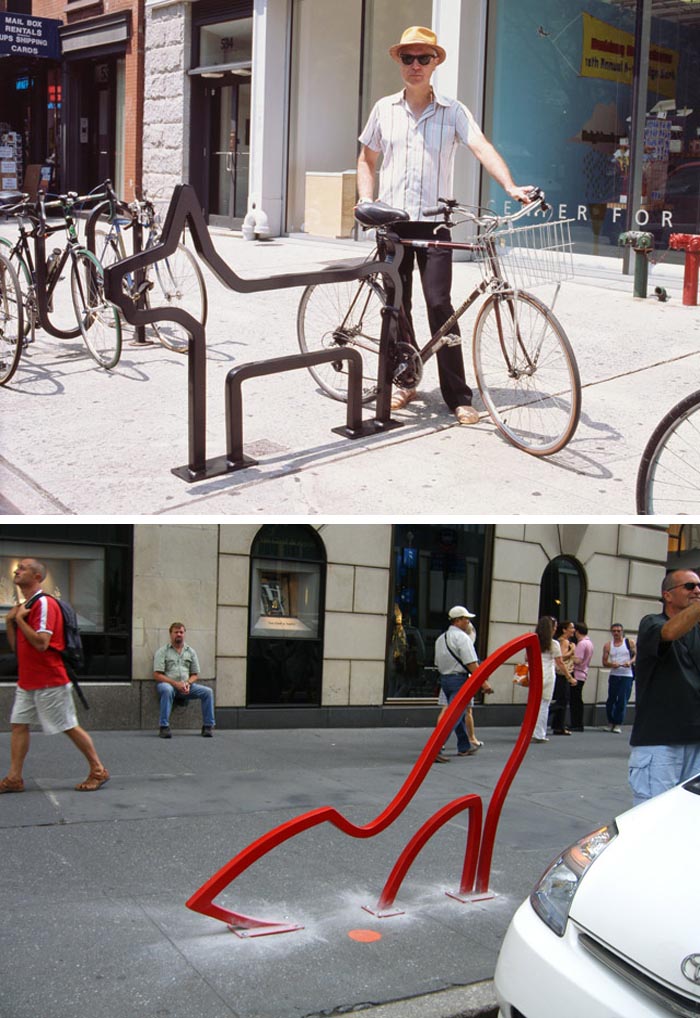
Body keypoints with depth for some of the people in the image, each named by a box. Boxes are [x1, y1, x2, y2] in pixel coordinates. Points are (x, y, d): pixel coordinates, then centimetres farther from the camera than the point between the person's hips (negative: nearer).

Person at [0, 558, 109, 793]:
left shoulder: (44, 604, -15)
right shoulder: (24, 606, 15)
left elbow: (41, 642, -25)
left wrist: (19, 619, -16)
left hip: (49, 681, -9)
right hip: (27, 681, 9)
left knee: (70, 727, -1)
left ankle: (98, 771, 9)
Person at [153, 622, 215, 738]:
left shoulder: (191, 651, 15)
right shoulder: (162, 651, 3)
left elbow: (195, 674, 15)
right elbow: (157, 675, -6)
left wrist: (188, 683, -9)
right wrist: (175, 683, -17)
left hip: (186, 686, 4)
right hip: (168, 684, -4)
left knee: (207, 691, -18)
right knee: (167, 690, -39)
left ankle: (208, 726, -9)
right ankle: (164, 727, -36)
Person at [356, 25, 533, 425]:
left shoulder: (453, 111, 0)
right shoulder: (385, 109, 8)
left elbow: (482, 147, -14)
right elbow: (367, 159, 18)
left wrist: (511, 186, -30)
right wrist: (366, 200, 3)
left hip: (433, 222, -3)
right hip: (392, 222, 3)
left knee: (440, 305, -10)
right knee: (397, 305, 7)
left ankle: (458, 396, -6)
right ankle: (406, 382, 21)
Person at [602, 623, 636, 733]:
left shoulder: (630, 643, 4)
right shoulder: (608, 645, 8)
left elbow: (636, 655, 2)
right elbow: (604, 662, 6)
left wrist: (630, 662, -17)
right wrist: (612, 664, -15)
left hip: (627, 675, -2)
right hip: (614, 675, 2)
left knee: (622, 700, -8)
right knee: (611, 700, 6)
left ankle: (618, 724, -2)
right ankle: (610, 723, 19)